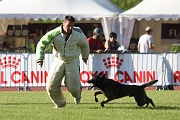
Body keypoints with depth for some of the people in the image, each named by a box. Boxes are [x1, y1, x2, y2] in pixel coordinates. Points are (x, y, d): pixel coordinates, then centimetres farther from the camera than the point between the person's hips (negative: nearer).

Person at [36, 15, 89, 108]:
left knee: (73, 87, -8)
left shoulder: (78, 34, -14)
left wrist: (85, 57, 24)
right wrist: (40, 58, -32)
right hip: (59, 61, 1)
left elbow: (84, 44, 8)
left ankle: (77, 93, 33)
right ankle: (60, 103, 21)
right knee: (51, 86, -7)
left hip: (72, 62, -1)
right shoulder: (55, 34, -20)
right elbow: (42, 44, -17)